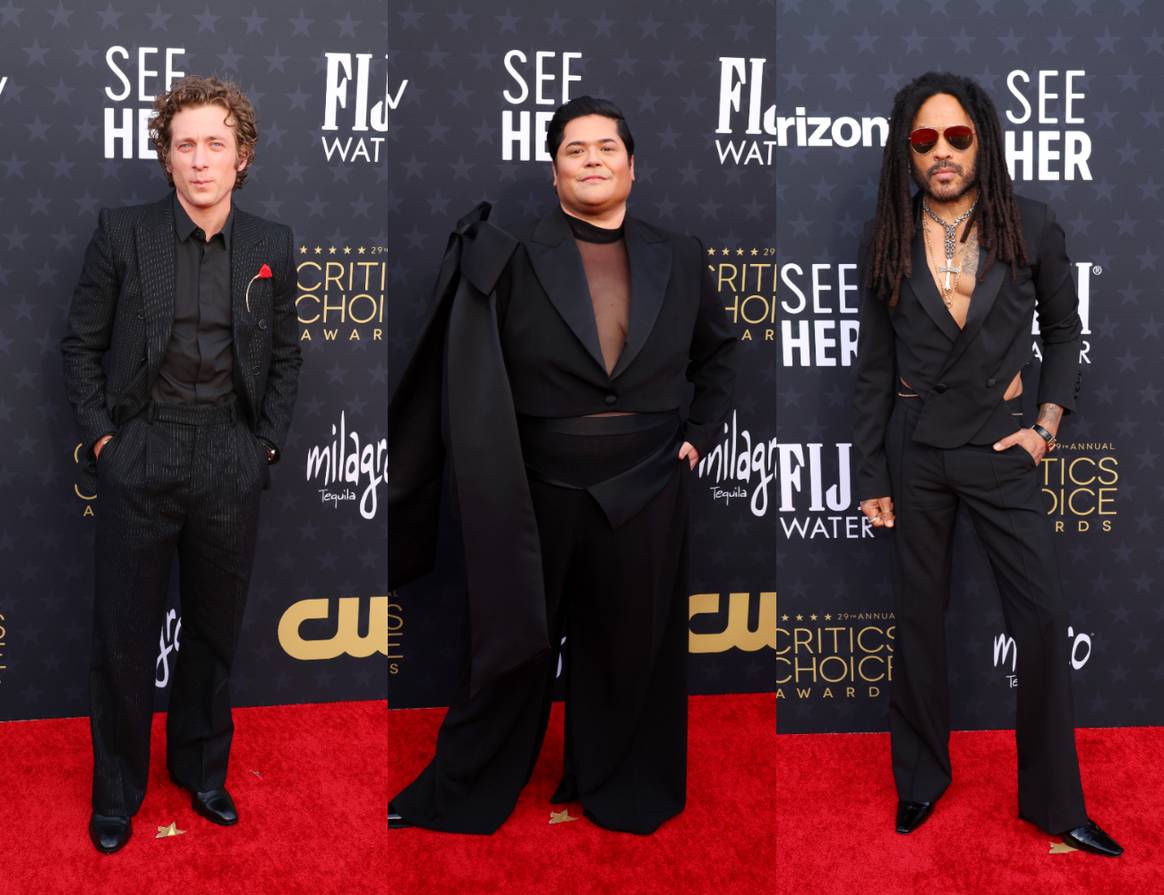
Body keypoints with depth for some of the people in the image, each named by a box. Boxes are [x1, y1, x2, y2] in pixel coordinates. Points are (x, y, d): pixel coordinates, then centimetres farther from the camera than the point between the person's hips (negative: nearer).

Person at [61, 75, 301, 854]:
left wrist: (268, 440, 4)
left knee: (216, 633, 14)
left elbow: (286, 356, 11)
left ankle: (203, 772, 33)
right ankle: (117, 793, 23)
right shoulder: (122, 234, -4)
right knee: (124, 637, 6)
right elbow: (82, 345, 2)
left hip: (230, 464, 2)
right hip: (140, 460, -2)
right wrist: (100, 433, -4)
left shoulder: (272, 247, 2)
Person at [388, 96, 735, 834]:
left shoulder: (679, 260, 4)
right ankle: (463, 792, 27)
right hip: (539, 490, -2)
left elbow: (718, 354, 17)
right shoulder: (515, 257, -5)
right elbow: (463, 371, -10)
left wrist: (700, 434, 8)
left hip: (647, 494, 2)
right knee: (511, 644, 10)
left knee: (628, 649, 13)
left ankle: (622, 789, 32)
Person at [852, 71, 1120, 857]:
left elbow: (1063, 329, 8)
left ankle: (1054, 800, 11)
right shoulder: (888, 240, -1)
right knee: (919, 615, 10)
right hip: (915, 446, 1)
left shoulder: (1031, 228, -4)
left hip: (1000, 443, -1)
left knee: (1044, 619, -3)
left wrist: (1048, 423, -4)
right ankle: (922, 777, 26)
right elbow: (874, 364, 3)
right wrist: (872, 476, 2)